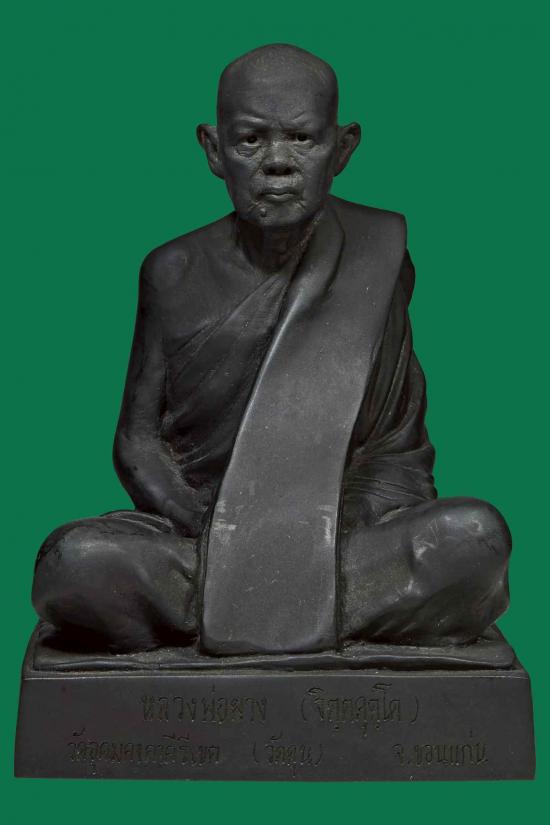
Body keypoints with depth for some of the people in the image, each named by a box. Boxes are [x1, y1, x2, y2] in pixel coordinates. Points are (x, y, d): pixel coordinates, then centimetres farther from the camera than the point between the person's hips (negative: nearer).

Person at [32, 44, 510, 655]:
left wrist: (338, 530, -12)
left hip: (343, 539, 1)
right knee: (73, 565, -28)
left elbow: (400, 443, 6)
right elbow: (137, 439, 4)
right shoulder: (175, 273, 1)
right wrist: (213, 534, -13)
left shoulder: (377, 259, 1)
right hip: (201, 533, 0)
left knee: (476, 536, -28)